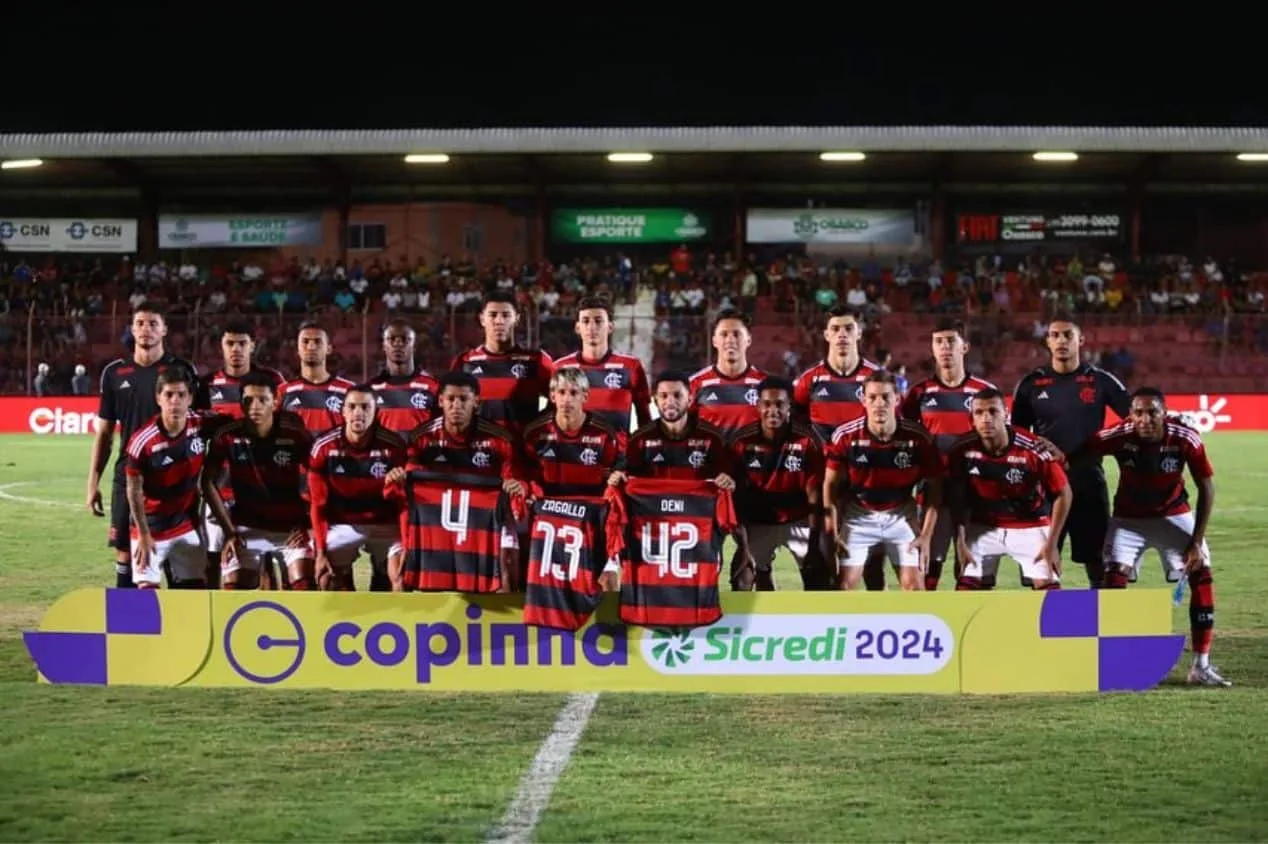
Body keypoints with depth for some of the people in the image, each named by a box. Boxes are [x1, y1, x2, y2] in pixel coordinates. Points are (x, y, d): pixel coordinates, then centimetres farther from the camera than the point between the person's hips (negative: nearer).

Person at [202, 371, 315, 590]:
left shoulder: (295, 435, -15)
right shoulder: (228, 437, -11)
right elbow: (209, 483, -1)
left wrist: (307, 523, -11)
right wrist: (229, 530, -4)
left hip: (290, 527, -1)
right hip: (248, 528, 2)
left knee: (304, 587, -15)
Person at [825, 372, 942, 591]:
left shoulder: (919, 438, -18)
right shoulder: (845, 436, -18)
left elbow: (934, 487, -7)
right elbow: (831, 485, -5)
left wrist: (926, 535, -9)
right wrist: (832, 532, -8)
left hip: (901, 514, 0)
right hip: (858, 514, 0)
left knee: (913, 584, -5)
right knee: (846, 584, -3)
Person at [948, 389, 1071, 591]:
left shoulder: (1032, 451, -25)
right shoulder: (963, 450, -18)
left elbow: (1063, 493, -12)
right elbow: (957, 498, -3)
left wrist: (1051, 543, -12)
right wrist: (961, 541, -4)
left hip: (1030, 527, -2)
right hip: (983, 528, 2)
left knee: (1048, 588, -10)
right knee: (966, 588, -3)